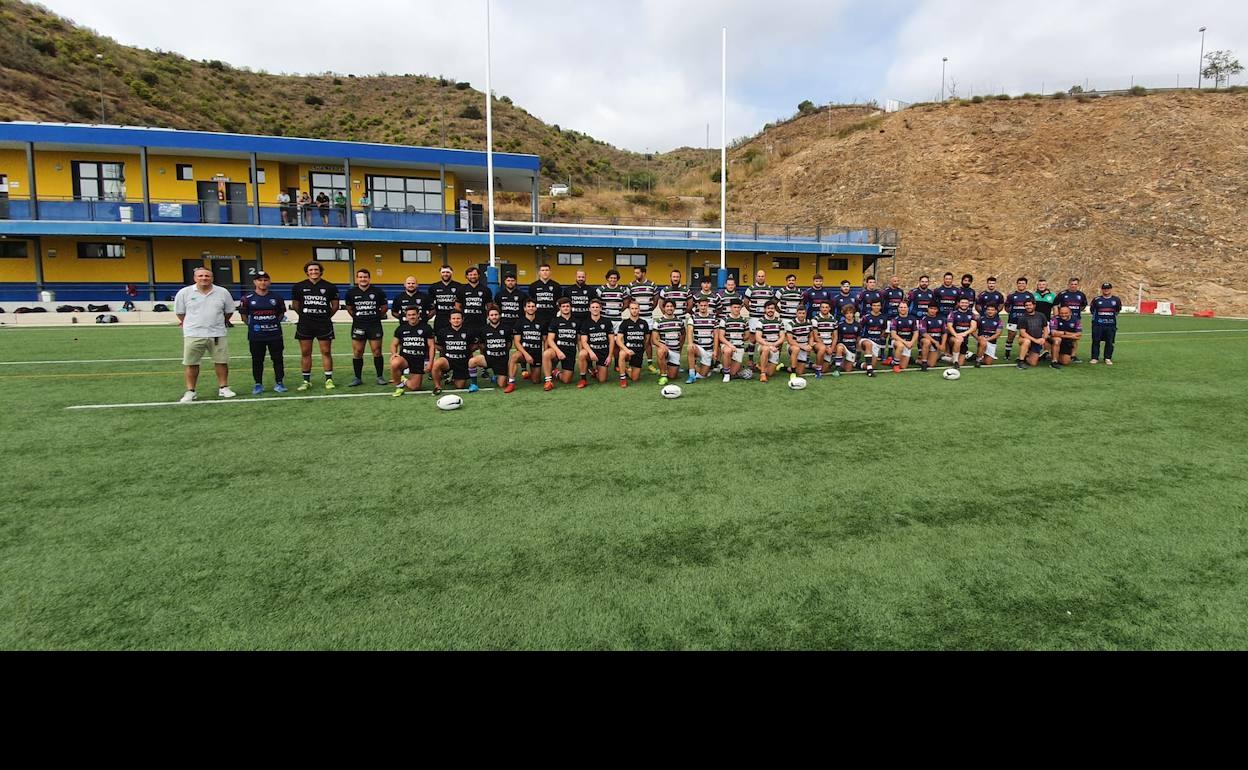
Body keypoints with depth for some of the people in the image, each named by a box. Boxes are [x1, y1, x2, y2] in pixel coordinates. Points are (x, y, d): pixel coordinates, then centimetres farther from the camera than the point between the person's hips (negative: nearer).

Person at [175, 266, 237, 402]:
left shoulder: (222, 292, 2)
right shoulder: (184, 292, -1)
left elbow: (229, 311, 13)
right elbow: (179, 312, 10)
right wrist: (189, 325, 12)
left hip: (217, 335, 1)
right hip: (193, 335, -1)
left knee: (221, 361, 4)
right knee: (191, 364, 3)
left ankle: (223, 388, 17)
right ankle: (190, 391, 13)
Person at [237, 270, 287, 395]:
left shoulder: (276, 298, 3)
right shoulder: (248, 298, 0)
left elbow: (282, 313, 13)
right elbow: (244, 315, 6)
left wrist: (276, 322, 1)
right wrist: (252, 325, -1)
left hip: (274, 334, 1)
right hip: (256, 336, -1)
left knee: (277, 359, 4)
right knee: (257, 360, 7)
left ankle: (279, 383, 14)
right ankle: (258, 384, 17)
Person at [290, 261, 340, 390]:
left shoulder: (330, 287, 1)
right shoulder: (299, 287, 4)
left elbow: (335, 305, 9)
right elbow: (295, 305, 13)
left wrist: (326, 316, 9)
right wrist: (306, 316, 13)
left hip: (324, 324, -1)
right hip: (305, 325, 1)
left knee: (326, 352, 1)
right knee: (305, 353, 5)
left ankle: (329, 379, 8)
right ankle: (306, 380, 13)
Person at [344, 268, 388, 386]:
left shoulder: (378, 291, 0)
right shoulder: (351, 292, 3)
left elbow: (384, 307, 10)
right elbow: (349, 308, 16)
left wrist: (376, 316, 6)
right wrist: (357, 316, 9)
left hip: (375, 326, -1)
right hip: (358, 326, 1)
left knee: (377, 351, 0)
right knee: (357, 352, 4)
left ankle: (380, 377, 9)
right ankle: (357, 378, 13)